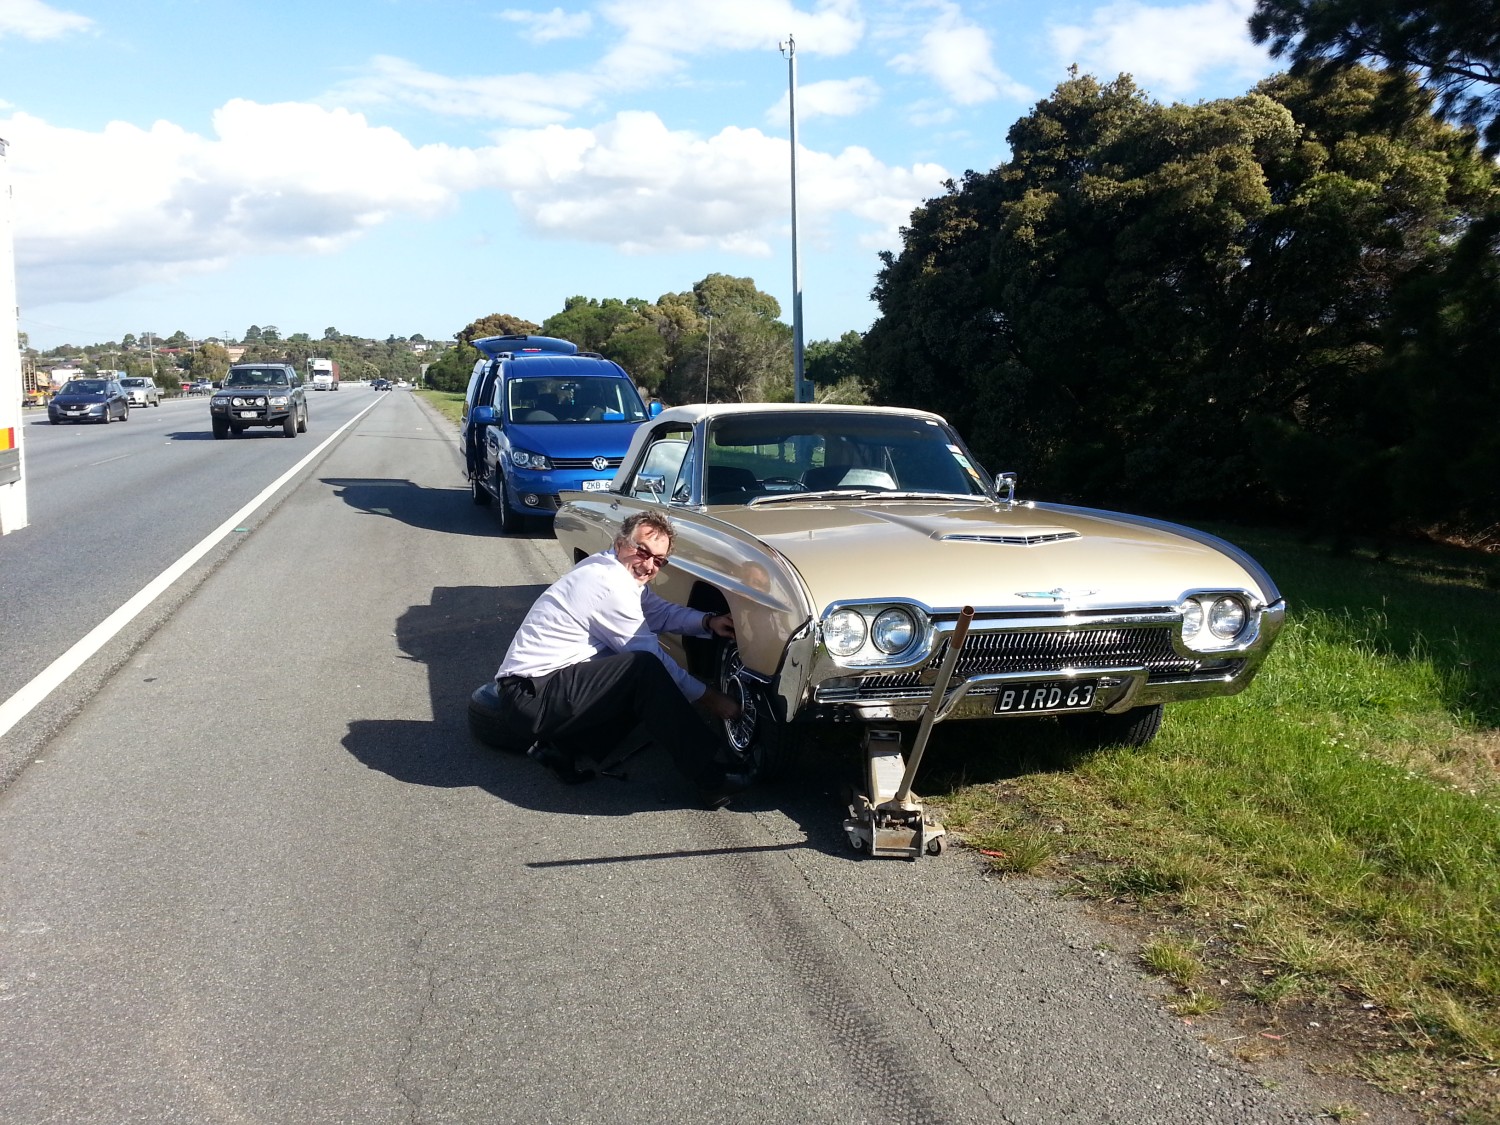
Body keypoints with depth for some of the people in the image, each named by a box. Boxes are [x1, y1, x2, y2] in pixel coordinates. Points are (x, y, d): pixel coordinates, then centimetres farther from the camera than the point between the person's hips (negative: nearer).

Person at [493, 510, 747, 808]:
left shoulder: (621, 572, 8)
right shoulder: (610, 584, -19)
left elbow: (661, 612, 17)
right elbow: (648, 658, -13)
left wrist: (708, 622, -2)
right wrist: (706, 697, -5)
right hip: (530, 696, -11)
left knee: (649, 685, 11)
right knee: (647, 672, -25)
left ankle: (565, 745, 6)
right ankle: (709, 780, -20)